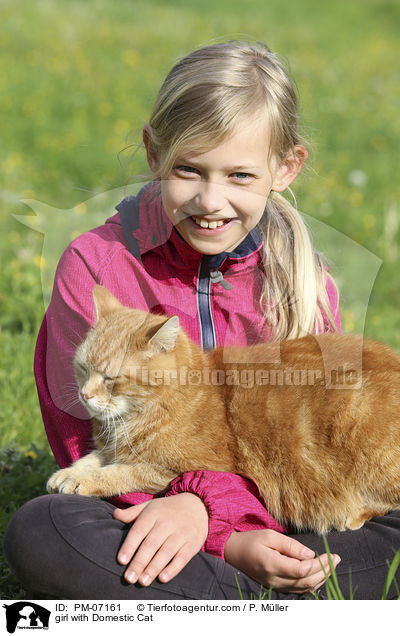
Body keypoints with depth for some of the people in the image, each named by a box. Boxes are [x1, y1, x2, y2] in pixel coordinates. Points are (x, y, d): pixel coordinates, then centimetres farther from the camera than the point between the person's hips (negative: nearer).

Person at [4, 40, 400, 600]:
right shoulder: (95, 267, -7)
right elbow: (91, 443, -10)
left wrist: (207, 504, -24)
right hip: (138, 512, -1)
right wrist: (230, 542, -21)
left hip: (269, 514, 2)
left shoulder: (303, 282, 0)